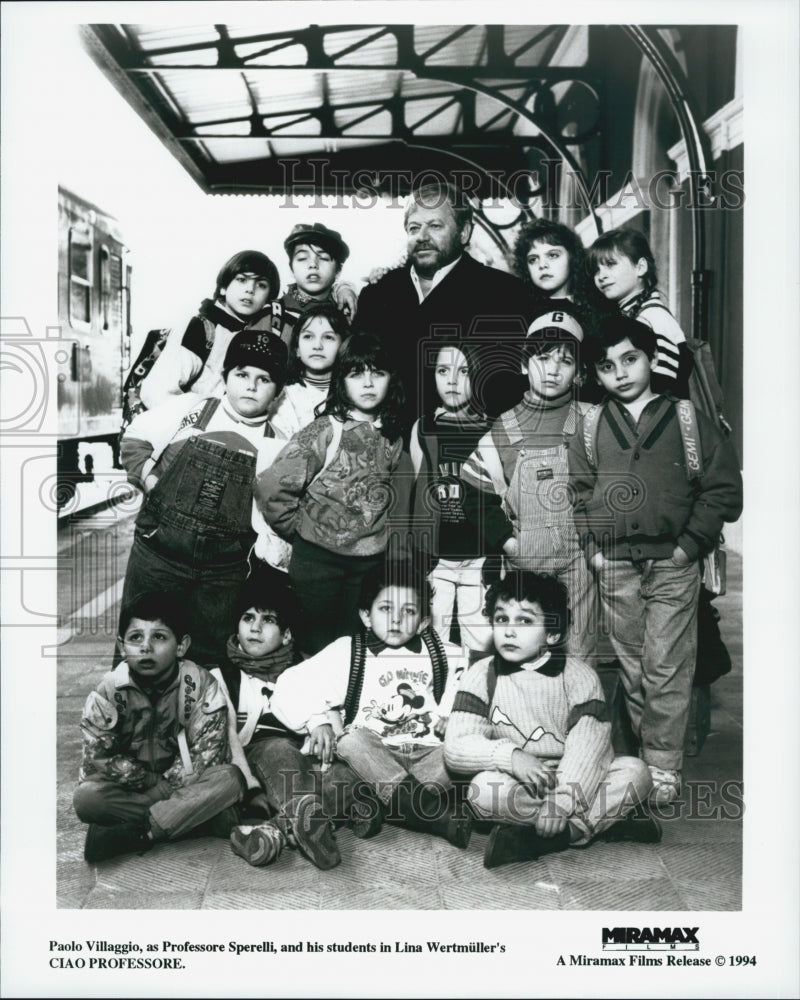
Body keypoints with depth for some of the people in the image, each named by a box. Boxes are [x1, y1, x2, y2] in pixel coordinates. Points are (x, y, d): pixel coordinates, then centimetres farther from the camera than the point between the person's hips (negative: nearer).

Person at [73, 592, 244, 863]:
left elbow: (207, 756, -13)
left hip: (184, 782, 0)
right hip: (128, 787, 0)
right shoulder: (108, 692, -9)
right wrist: (158, 785, -16)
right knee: (86, 797, -30)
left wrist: (169, 781, -19)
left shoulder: (201, 685, -10)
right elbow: (98, 758, -12)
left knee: (230, 778, -28)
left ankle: (129, 834, -27)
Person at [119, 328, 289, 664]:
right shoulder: (190, 409, -1)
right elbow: (134, 438, 10)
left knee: (206, 656, 11)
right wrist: (149, 479, -3)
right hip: (156, 552, 0)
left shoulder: (276, 447, 1)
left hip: (222, 573, 0)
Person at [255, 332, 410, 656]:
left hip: (370, 560, 4)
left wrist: (380, 525, 7)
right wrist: (296, 530, -4)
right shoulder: (325, 432, -11)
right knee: (316, 646, 5)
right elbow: (271, 486, -14)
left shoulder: (392, 438, 4)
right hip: (317, 557, -4)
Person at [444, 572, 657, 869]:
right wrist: (510, 757, -28)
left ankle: (533, 839, -24)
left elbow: (587, 746, -15)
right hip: (519, 787, 0)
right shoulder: (481, 677, -2)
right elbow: (456, 747, -11)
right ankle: (608, 820, -21)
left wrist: (562, 800, -29)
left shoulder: (578, 677, -4)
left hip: (572, 782, 0)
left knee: (635, 772, -23)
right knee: (484, 789, -32)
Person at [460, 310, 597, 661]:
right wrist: (507, 541, -2)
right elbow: (476, 494, 7)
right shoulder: (503, 430, 5)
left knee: (579, 656, 2)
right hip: (524, 559, 1)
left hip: (579, 556, -1)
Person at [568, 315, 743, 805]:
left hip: (672, 565, -2)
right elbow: (579, 490, 11)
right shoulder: (592, 425, 8)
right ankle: (645, 750, 22)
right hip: (615, 567, 3)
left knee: (667, 670, -3)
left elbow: (724, 486, -1)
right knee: (632, 667, 10)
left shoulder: (686, 419, 1)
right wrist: (594, 547, 1)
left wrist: (689, 545, -7)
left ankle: (665, 768, 7)